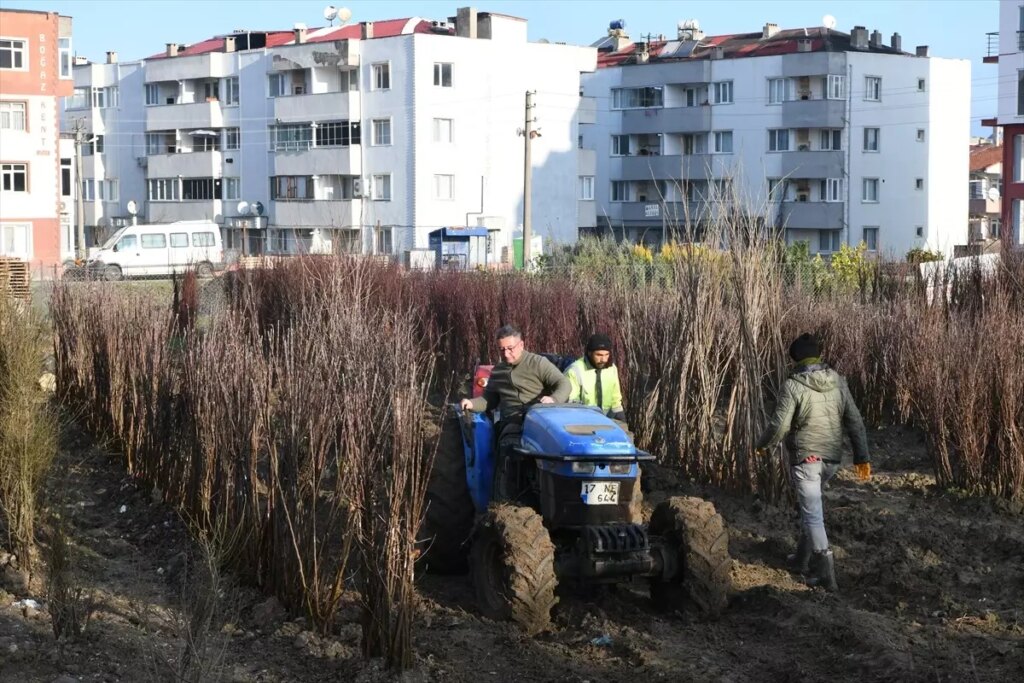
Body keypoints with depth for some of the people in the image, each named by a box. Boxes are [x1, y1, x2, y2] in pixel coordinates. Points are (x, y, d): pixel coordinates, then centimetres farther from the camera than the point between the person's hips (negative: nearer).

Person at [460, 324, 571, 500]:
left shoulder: (538, 363, 4)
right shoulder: (497, 372, 22)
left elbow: (564, 384, -4)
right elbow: (489, 400, 27)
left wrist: (553, 399, -26)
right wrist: (472, 403, 4)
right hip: (512, 423, 3)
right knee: (508, 454, -28)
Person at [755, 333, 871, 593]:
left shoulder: (793, 386, -13)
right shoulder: (837, 381, 1)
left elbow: (779, 425, -14)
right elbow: (854, 421, 2)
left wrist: (762, 445, 5)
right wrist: (862, 456, 6)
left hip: (806, 457, -6)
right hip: (832, 457, 6)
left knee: (813, 514, -1)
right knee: (811, 504, 25)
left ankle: (826, 574, -4)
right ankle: (803, 558, 32)